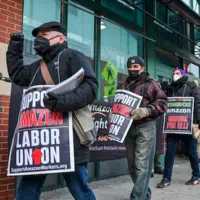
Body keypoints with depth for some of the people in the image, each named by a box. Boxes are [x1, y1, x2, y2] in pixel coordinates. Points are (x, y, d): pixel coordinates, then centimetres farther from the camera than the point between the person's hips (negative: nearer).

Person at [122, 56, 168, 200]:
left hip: (145, 128, -7)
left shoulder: (150, 83, -2)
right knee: (132, 165, 13)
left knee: (142, 166, -9)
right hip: (128, 127, 7)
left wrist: (146, 110, -24)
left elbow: (162, 102, -10)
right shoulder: (125, 85, 17)